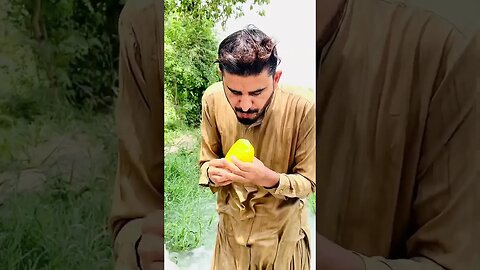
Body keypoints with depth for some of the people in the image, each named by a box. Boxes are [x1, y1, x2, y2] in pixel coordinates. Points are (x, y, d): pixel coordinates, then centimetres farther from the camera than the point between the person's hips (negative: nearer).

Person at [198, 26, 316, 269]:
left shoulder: (304, 107, -25)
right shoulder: (212, 99, -17)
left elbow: (308, 182, -15)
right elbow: (206, 163, -4)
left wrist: (270, 179, -35)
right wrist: (212, 172, -26)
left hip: (283, 232, -2)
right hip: (231, 226, 3)